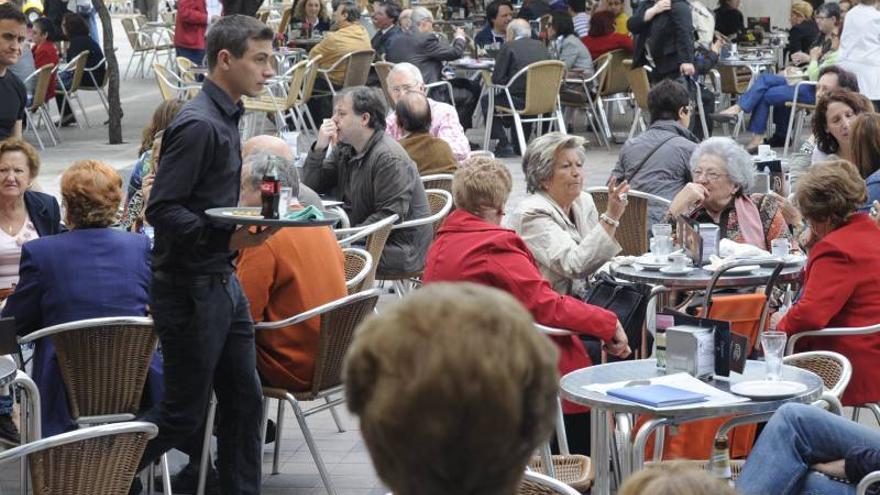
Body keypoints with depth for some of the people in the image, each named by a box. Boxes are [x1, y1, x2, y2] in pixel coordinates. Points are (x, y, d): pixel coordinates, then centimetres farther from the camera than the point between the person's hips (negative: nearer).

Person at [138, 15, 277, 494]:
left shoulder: (226, 118, 11)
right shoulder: (197, 125, -18)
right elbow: (162, 210, -22)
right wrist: (228, 238, -28)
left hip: (223, 283, 9)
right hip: (190, 288, -9)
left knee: (244, 400, 12)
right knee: (184, 413, 0)